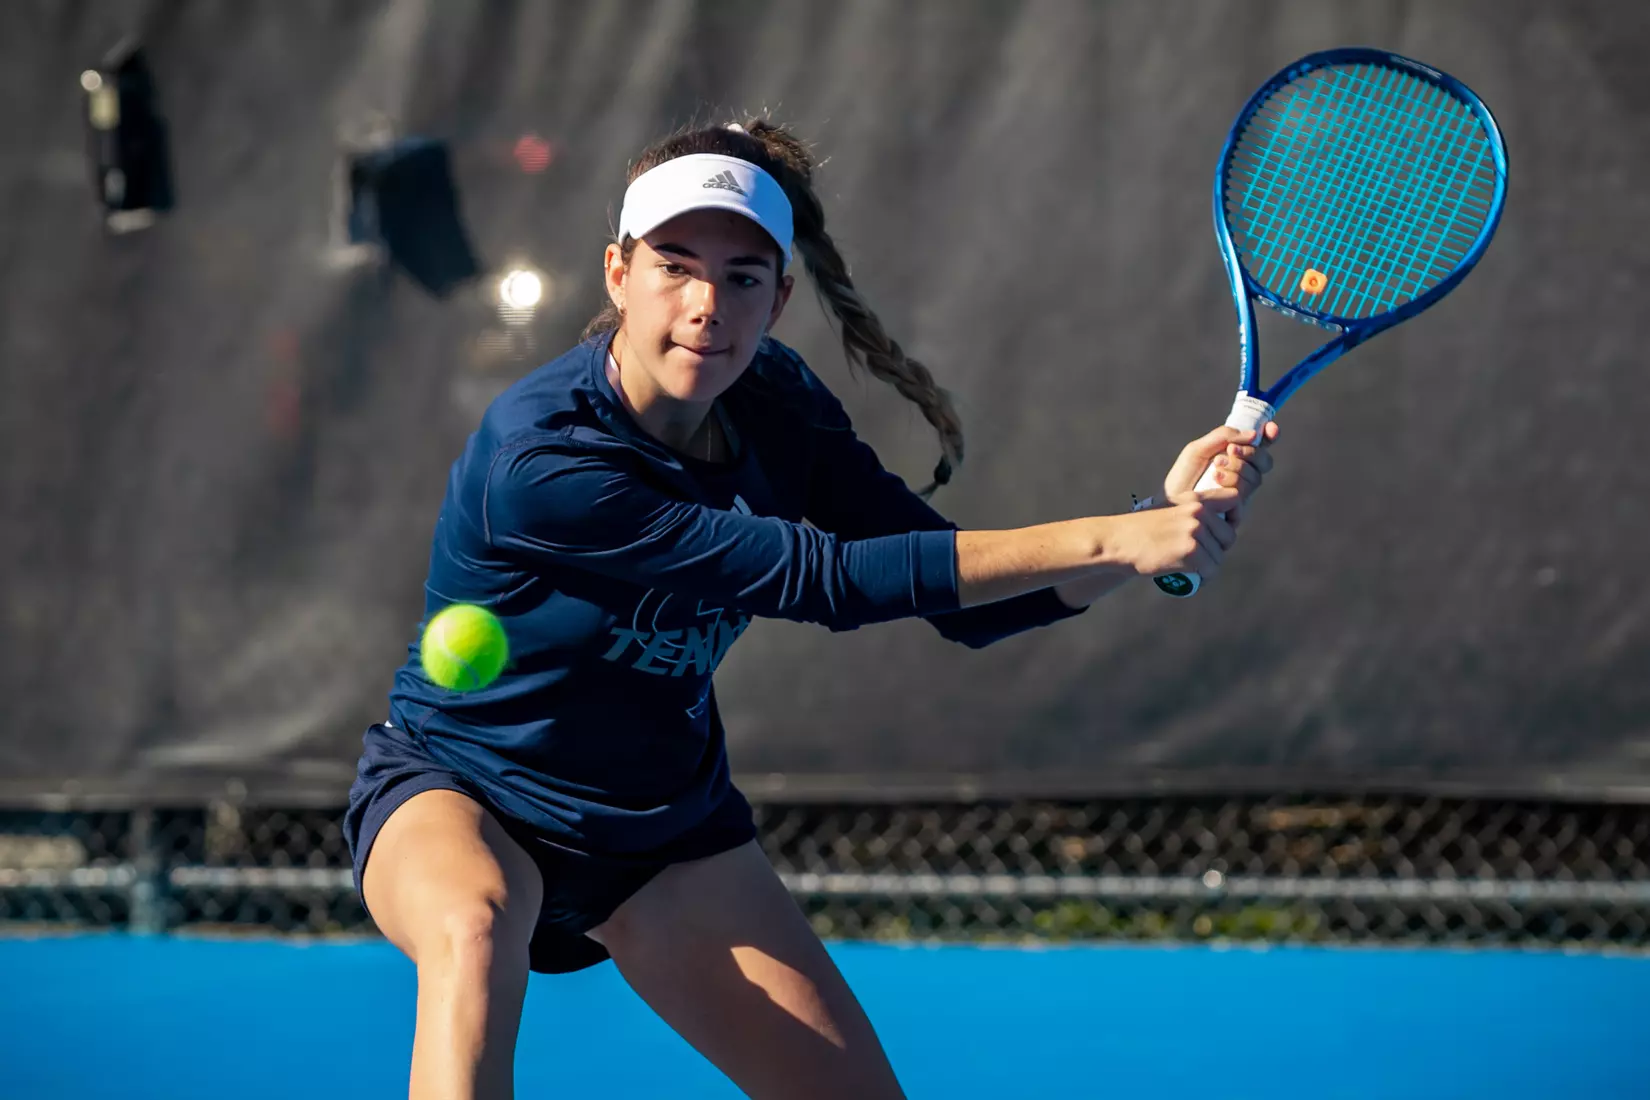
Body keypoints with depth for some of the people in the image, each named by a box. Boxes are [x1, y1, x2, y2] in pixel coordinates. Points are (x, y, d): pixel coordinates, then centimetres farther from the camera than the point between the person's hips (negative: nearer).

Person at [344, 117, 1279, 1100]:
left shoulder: (773, 405, -9)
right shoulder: (541, 458, -31)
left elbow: (969, 604, -9)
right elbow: (824, 579, -34)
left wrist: (1169, 515, -26)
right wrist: (1113, 542, -37)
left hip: (668, 839, 6)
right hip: (456, 798, -6)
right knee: (477, 929, -40)